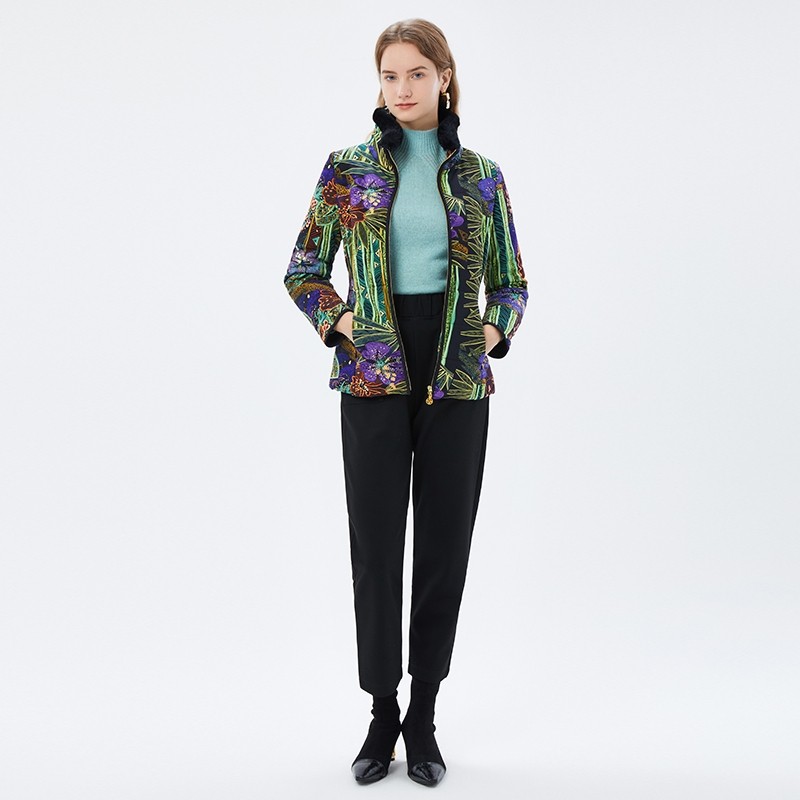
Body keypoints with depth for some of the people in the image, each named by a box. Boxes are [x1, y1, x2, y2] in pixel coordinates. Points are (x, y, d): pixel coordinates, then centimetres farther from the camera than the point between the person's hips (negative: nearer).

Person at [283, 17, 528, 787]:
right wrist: (339, 322, -6)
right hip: (374, 375, -1)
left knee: (445, 543, 5)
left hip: (458, 377, 1)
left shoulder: (481, 174, 7)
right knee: (375, 543, 2)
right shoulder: (347, 168, 4)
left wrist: (495, 330, -3)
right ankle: (382, 714, 18)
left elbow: (511, 283, 15)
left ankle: (423, 717, 20)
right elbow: (302, 272, 9)